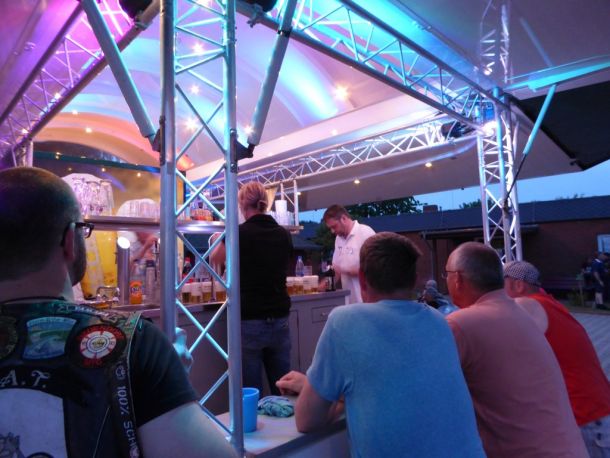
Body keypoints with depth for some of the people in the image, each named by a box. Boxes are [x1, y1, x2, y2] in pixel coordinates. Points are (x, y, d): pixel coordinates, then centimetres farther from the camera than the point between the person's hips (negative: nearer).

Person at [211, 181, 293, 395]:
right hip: (280, 322, 4)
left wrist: (220, 241, 31)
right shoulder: (284, 234, 3)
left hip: (249, 323, -4)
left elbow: (215, 260, 11)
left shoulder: (239, 233, -9)